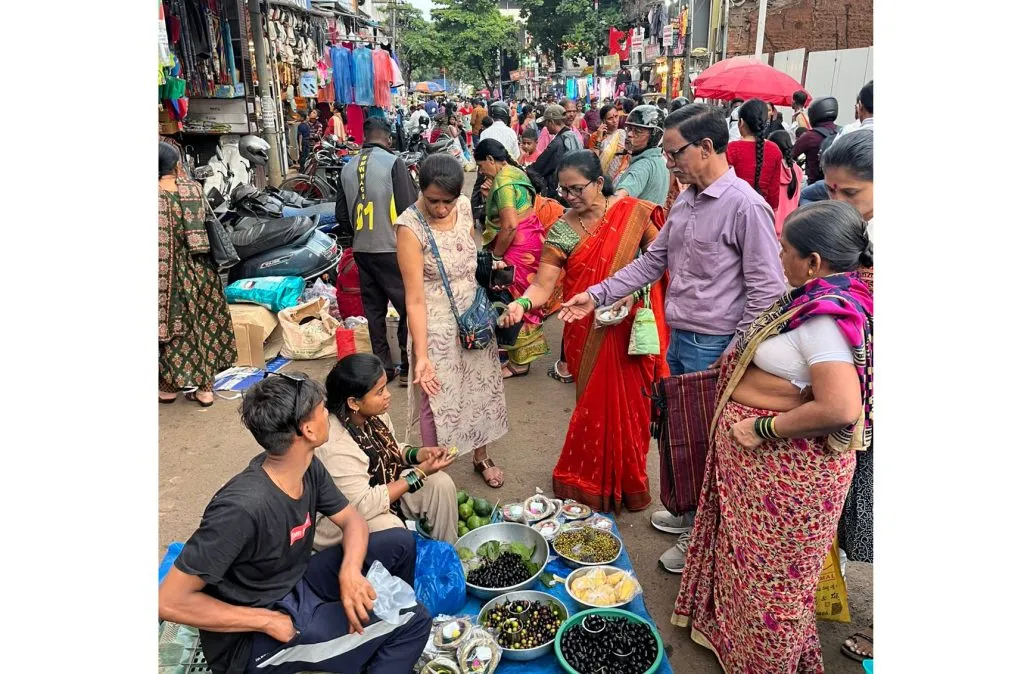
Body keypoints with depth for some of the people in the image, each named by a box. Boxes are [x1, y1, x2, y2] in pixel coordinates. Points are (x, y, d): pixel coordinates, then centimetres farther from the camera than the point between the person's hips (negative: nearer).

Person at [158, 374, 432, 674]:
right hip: (252, 637, -8)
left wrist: (350, 571, -21)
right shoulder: (243, 507, -33)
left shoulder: (307, 467, -10)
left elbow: (352, 520, 1)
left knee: (399, 542, 2)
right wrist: (270, 621, -22)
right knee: (414, 620, -15)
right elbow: (169, 601, -27)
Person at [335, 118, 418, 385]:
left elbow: (341, 215, 10)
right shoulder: (393, 163, -10)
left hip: (362, 250, 6)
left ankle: (383, 367, 19)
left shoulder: (348, 168, 6)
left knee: (374, 309, 13)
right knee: (408, 307, 5)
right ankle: (407, 368, 7)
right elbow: (408, 208, -13)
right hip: (392, 249, -5)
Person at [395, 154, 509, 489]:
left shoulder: (464, 206, -5)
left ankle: (481, 457, 42)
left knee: (481, 387, 19)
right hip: (436, 326, -6)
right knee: (438, 399, 7)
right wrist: (422, 355, -25)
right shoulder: (411, 227, -22)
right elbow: (415, 298, -23)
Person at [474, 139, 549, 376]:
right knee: (524, 298, 19)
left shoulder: (502, 182, -20)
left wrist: (497, 253, -15)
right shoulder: (515, 172, 12)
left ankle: (520, 362, 11)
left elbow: (510, 225, -26)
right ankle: (522, 350, 32)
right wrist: (491, 195, 10)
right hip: (530, 240, 10)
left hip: (517, 246, -10)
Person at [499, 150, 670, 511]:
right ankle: (592, 485, 26)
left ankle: (628, 481, 31)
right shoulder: (562, 231, -5)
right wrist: (522, 303, -31)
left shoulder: (632, 212, -4)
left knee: (630, 403, 9)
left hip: (630, 328, 1)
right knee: (596, 405, 6)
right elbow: (543, 284, -10)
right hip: (587, 335, 0)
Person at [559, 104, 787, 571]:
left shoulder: (745, 206, -17)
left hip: (715, 347, -8)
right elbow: (653, 261, 14)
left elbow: (768, 288, -16)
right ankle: (689, 510, 40)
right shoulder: (685, 201, 9)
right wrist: (598, 295, 7)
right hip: (679, 339, 8)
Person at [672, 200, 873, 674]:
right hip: (764, 458, 9)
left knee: (771, 565, 12)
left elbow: (840, 408, -36)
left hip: (787, 466, -9)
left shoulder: (826, 316, -28)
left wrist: (762, 429, -25)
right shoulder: (822, 297, 1)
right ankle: (728, 629, 49)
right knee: (748, 548, 26)